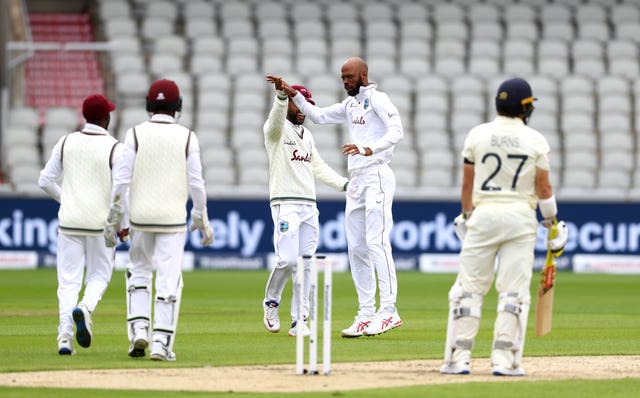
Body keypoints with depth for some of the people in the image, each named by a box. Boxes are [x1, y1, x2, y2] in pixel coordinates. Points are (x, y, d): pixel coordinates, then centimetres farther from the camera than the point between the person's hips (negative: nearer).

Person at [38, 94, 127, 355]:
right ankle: (85, 308, -18)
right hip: (101, 222, -2)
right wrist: (124, 225, 0)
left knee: (68, 279, 4)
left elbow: (45, 181, 4)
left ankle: (65, 335, -11)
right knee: (99, 275, 13)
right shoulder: (115, 148, -7)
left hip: (69, 221, 2)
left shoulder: (66, 143, 3)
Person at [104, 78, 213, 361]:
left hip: (141, 215, 1)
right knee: (169, 279, 1)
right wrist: (202, 220, 8)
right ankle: (161, 343, -4)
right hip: (173, 218, -1)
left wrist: (113, 218, 0)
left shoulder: (136, 134, -2)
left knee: (139, 272, 18)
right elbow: (196, 182, -2)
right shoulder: (187, 137, -2)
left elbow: (122, 178, -5)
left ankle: (138, 330, 4)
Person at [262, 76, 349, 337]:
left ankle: (299, 321, 5)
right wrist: (281, 94, -45)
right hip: (285, 204, -7)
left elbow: (318, 167, 22)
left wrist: (346, 184, 10)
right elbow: (277, 117, -25)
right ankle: (271, 303, 8)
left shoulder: (306, 135, 21)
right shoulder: (276, 129, -1)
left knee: (305, 265, 2)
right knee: (288, 260, -16)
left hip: (309, 207, 7)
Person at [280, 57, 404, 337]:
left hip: (377, 177, -9)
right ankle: (366, 315, 8)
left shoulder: (377, 99, -6)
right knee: (356, 248, 6)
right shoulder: (350, 105, 20)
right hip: (356, 182, 9)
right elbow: (319, 116, 24)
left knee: (377, 243, -15)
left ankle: (389, 311, -17)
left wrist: (369, 149, -32)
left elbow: (397, 131, -19)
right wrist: (293, 95, 12)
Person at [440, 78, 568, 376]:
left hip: (483, 215, 1)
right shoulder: (536, 141, -2)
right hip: (521, 217, -1)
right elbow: (543, 188, -1)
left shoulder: (477, 135, 0)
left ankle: (459, 358, 0)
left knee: (468, 288, 5)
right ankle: (504, 360, -4)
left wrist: (466, 215, 20)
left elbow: (467, 183, 6)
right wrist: (553, 225, 9)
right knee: (514, 292, 2)